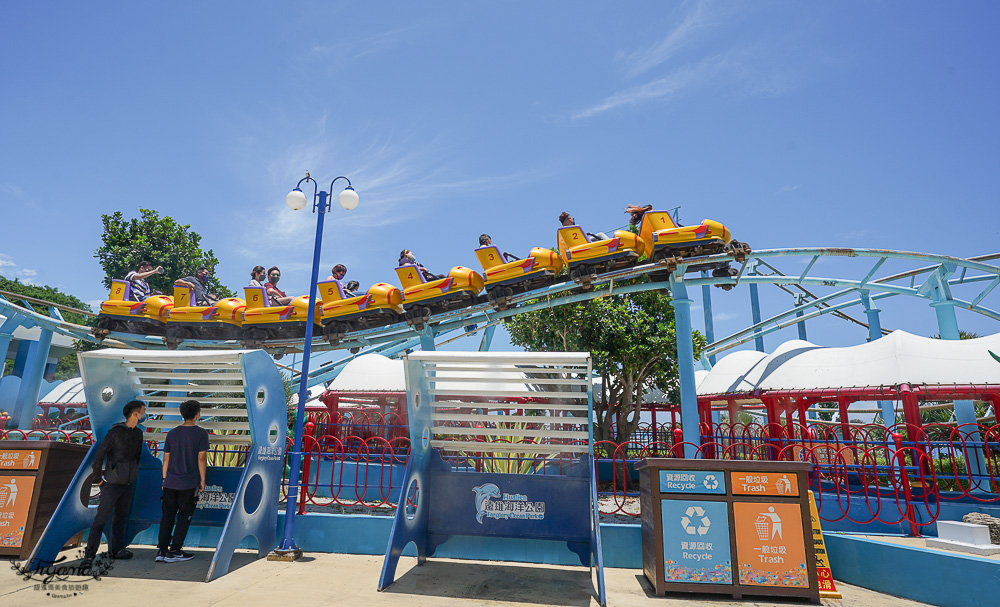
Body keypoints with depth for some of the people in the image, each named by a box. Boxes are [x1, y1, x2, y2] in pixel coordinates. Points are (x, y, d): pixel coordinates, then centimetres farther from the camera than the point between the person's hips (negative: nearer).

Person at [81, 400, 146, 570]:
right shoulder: (114, 432, -19)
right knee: (101, 519, -7)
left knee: (121, 517, 15)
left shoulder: (138, 433, 4)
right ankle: (89, 556, -1)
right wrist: (97, 478, -8)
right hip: (111, 484, -7)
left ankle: (117, 549, 26)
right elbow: (99, 456, -16)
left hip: (127, 484, 7)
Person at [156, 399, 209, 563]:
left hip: (170, 482, 5)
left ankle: (161, 551, 14)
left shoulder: (172, 433, 6)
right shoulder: (200, 433, -8)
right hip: (189, 483, -4)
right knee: (184, 516, 6)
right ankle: (174, 551, 10)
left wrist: (165, 478, 18)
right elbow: (201, 458, -10)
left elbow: (166, 458, 9)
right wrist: (202, 480, -2)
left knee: (167, 515, 12)